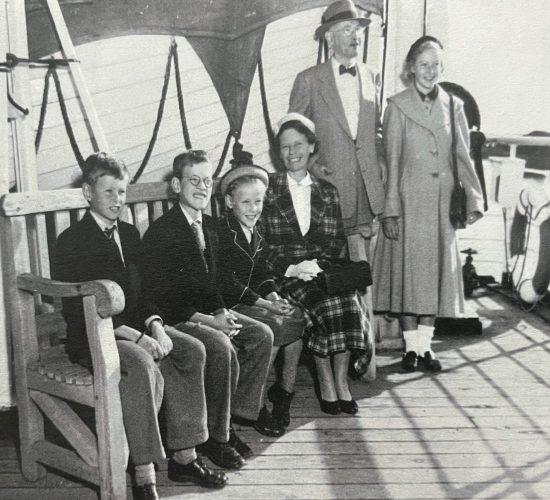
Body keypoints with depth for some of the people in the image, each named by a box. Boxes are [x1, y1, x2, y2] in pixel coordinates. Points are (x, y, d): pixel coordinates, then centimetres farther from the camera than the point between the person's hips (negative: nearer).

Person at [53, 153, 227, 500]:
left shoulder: (129, 234, 14)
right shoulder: (71, 242, -7)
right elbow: (77, 311, -15)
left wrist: (155, 326, -9)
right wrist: (136, 337, -22)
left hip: (136, 327, 7)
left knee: (193, 351, -16)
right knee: (142, 364, -35)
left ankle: (185, 457, -9)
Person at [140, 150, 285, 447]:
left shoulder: (209, 227, 11)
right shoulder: (161, 232, -14)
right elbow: (158, 296, -18)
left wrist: (222, 313, -4)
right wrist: (208, 320, -21)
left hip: (208, 312, 8)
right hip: (174, 319, -8)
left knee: (262, 335, -6)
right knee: (222, 347, -29)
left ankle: (242, 409, 9)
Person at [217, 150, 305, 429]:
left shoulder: (256, 234, 14)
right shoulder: (221, 233, -12)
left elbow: (262, 275, 14)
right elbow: (227, 283, -18)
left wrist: (274, 297, -8)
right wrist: (266, 304, -21)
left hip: (254, 300, 8)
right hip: (227, 305, -7)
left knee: (297, 318, -13)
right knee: (276, 325, -26)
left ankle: (285, 392, -5)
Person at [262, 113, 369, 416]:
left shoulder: (327, 192, 17)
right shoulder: (269, 190, 9)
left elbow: (337, 240, 10)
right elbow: (262, 243, 2)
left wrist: (316, 264, -10)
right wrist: (290, 268, -13)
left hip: (322, 269, 3)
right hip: (284, 274, -2)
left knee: (349, 303, -27)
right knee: (325, 306, -29)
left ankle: (341, 382, -17)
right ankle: (326, 385, -15)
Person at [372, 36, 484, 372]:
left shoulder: (454, 107, 8)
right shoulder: (398, 106, -1)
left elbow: (463, 158, 8)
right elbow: (392, 162, -3)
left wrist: (474, 200, 0)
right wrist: (391, 210, -8)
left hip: (442, 202, 3)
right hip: (409, 201, -3)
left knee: (437, 270, 6)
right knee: (408, 269, 1)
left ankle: (426, 345, 17)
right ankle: (411, 347, 13)